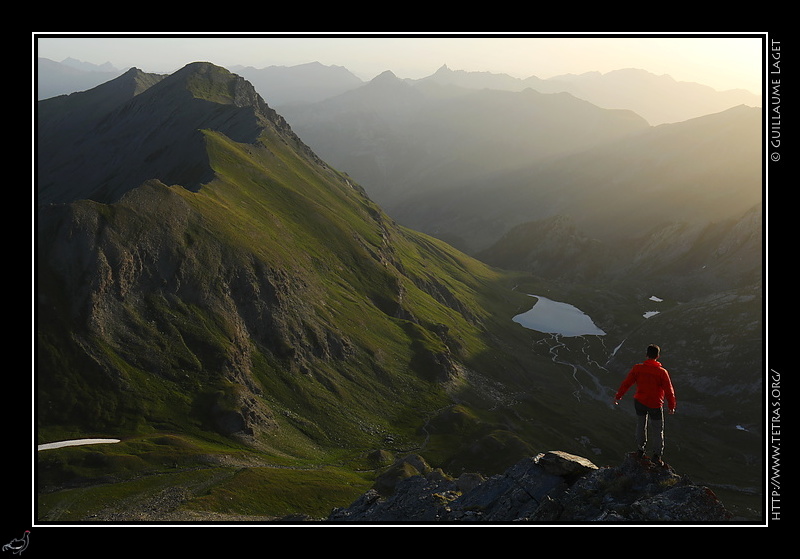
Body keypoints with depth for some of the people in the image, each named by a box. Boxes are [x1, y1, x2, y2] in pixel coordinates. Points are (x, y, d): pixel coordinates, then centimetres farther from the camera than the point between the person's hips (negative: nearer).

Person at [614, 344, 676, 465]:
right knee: (658, 431, 14)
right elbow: (669, 391, -11)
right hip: (655, 405, -2)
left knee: (640, 426, 23)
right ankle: (657, 456, 19)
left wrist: (618, 396, 9)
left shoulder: (637, 368, -11)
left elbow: (626, 383, -4)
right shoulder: (662, 372, -18)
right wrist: (671, 406, 4)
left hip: (639, 402, 2)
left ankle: (640, 449, 34)